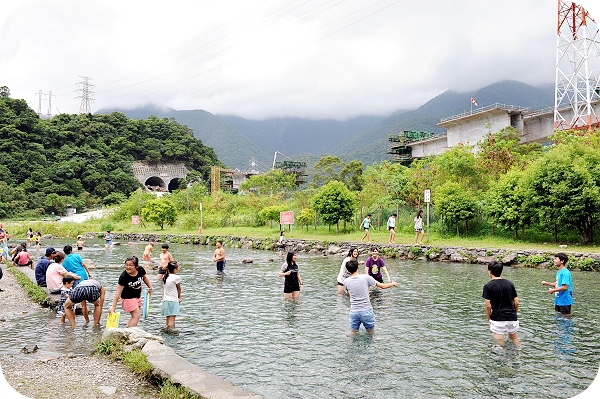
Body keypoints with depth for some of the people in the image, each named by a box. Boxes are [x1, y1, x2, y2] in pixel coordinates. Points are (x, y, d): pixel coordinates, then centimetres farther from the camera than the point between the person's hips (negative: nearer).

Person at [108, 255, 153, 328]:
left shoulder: (140, 270, -17)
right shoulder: (123, 277, -29)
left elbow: (144, 277, 8)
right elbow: (118, 292, -27)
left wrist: (150, 287, 14)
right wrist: (113, 306, -27)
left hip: (137, 297, 7)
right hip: (128, 298, -7)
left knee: (134, 316, 18)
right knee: (137, 315, -11)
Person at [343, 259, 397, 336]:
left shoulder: (346, 282, -4)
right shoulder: (366, 277, -10)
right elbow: (383, 286, -1)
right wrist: (393, 284, 18)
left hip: (354, 312, 2)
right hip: (367, 311, -2)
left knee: (353, 334, 16)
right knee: (371, 334, 17)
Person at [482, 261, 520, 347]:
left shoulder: (488, 286, -8)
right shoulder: (510, 283, 5)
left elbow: (488, 306, -11)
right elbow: (516, 302, 5)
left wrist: (488, 319, 2)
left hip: (497, 318, -5)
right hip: (512, 318, 5)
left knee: (500, 345, 5)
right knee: (514, 338, 24)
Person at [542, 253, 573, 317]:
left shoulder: (565, 272, -21)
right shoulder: (559, 272, 10)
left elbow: (565, 287, -27)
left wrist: (553, 290, -17)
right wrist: (546, 283, 9)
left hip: (565, 300, -9)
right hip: (559, 300, 9)